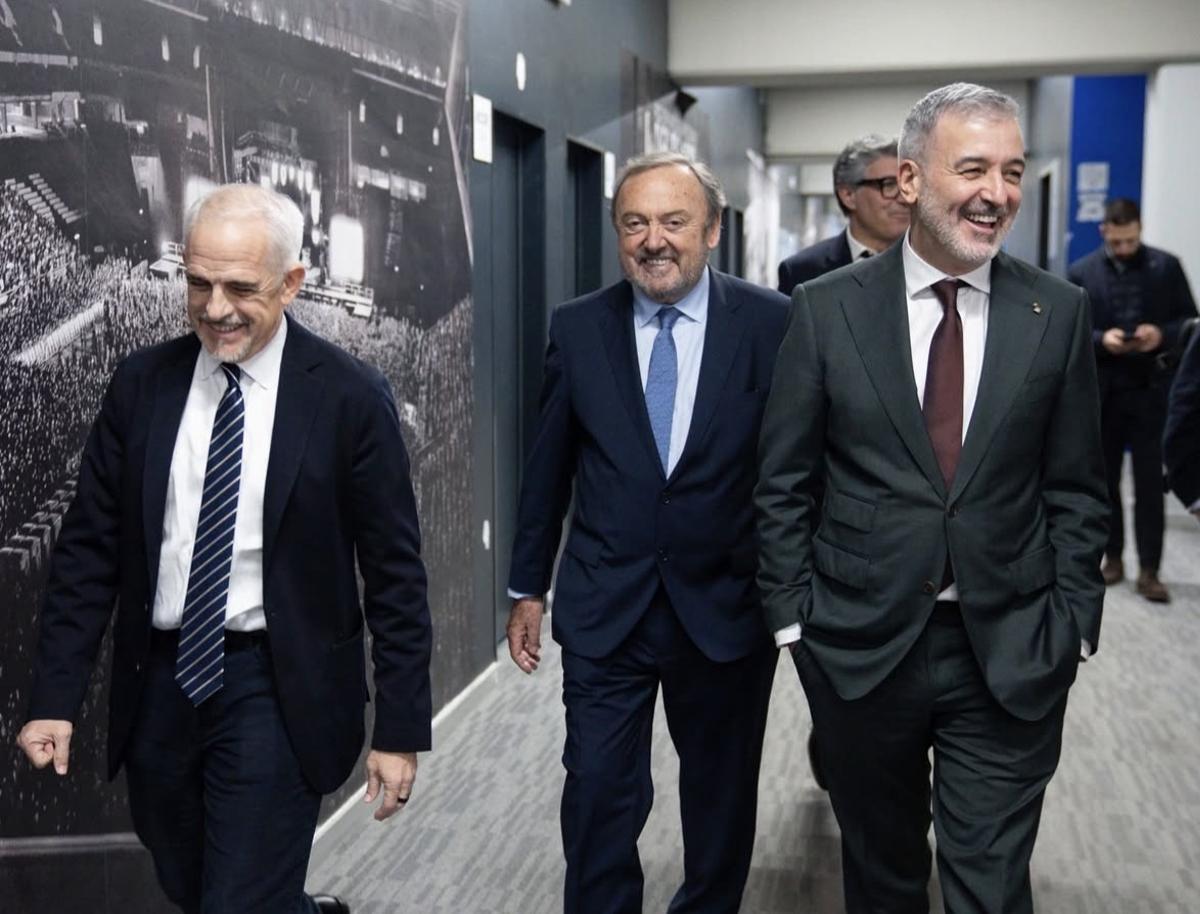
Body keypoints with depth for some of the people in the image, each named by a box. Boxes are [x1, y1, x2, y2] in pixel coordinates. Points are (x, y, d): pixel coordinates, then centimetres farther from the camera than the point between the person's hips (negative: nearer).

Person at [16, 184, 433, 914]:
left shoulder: (349, 397, -10)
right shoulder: (142, 384, 0)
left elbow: (394, 573, -7)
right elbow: (90, 549, 4)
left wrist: (400, 729, -7)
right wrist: (56, 696, -1)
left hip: (277, 690, -4)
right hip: (159, 683, 4)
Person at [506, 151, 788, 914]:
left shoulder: (771, 324, -8)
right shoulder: (578, 328, -1)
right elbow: (549, 468, 5)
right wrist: (528, 587, 8)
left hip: (727, 605, 0)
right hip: (604, 607, 1)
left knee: (722, 796, 17)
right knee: (599, 796, 4)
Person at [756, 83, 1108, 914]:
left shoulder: (1059, 313, -1)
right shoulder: (828, 309, -4)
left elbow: (1075, 492, 4)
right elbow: (782, 483, 0)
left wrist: (1071, 627, 0)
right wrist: (793, 617, -3)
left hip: (1011, 655, 0)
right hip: (860, 646, 0)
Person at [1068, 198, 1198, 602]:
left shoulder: (1166, 266, 1)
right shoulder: (1080, 272, 2)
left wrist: (1161, 334, -17)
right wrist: (1100, 339, -18)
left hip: (1149, 390, -1)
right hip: (1100, 391, 1)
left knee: (1149, 484, -1)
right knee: (1104, 479, 10)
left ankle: (1149, 570, 4)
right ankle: (1112, 558, 23)